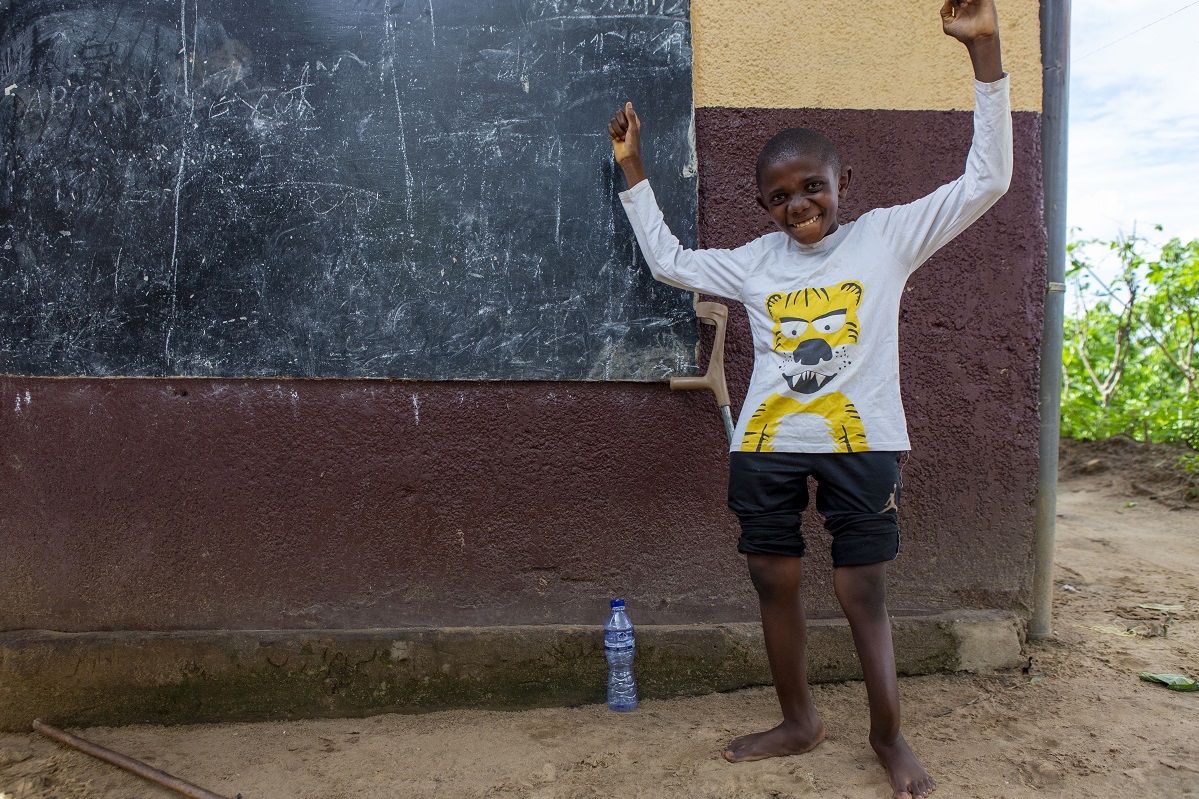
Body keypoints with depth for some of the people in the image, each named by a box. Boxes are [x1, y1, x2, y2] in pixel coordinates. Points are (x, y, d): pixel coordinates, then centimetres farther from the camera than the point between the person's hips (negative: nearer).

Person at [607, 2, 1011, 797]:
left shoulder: (886, 235, 3)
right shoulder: (756, 261, 12)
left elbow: (986, 180, -1)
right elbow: (668, 261, 23)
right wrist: (634, 171, 19)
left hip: (861, 442, -3)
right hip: (767, 446, 4)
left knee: (863, 591, 5)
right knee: (775, 581, 11)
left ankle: (888, 734, 26)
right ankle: (799, 721, 31)